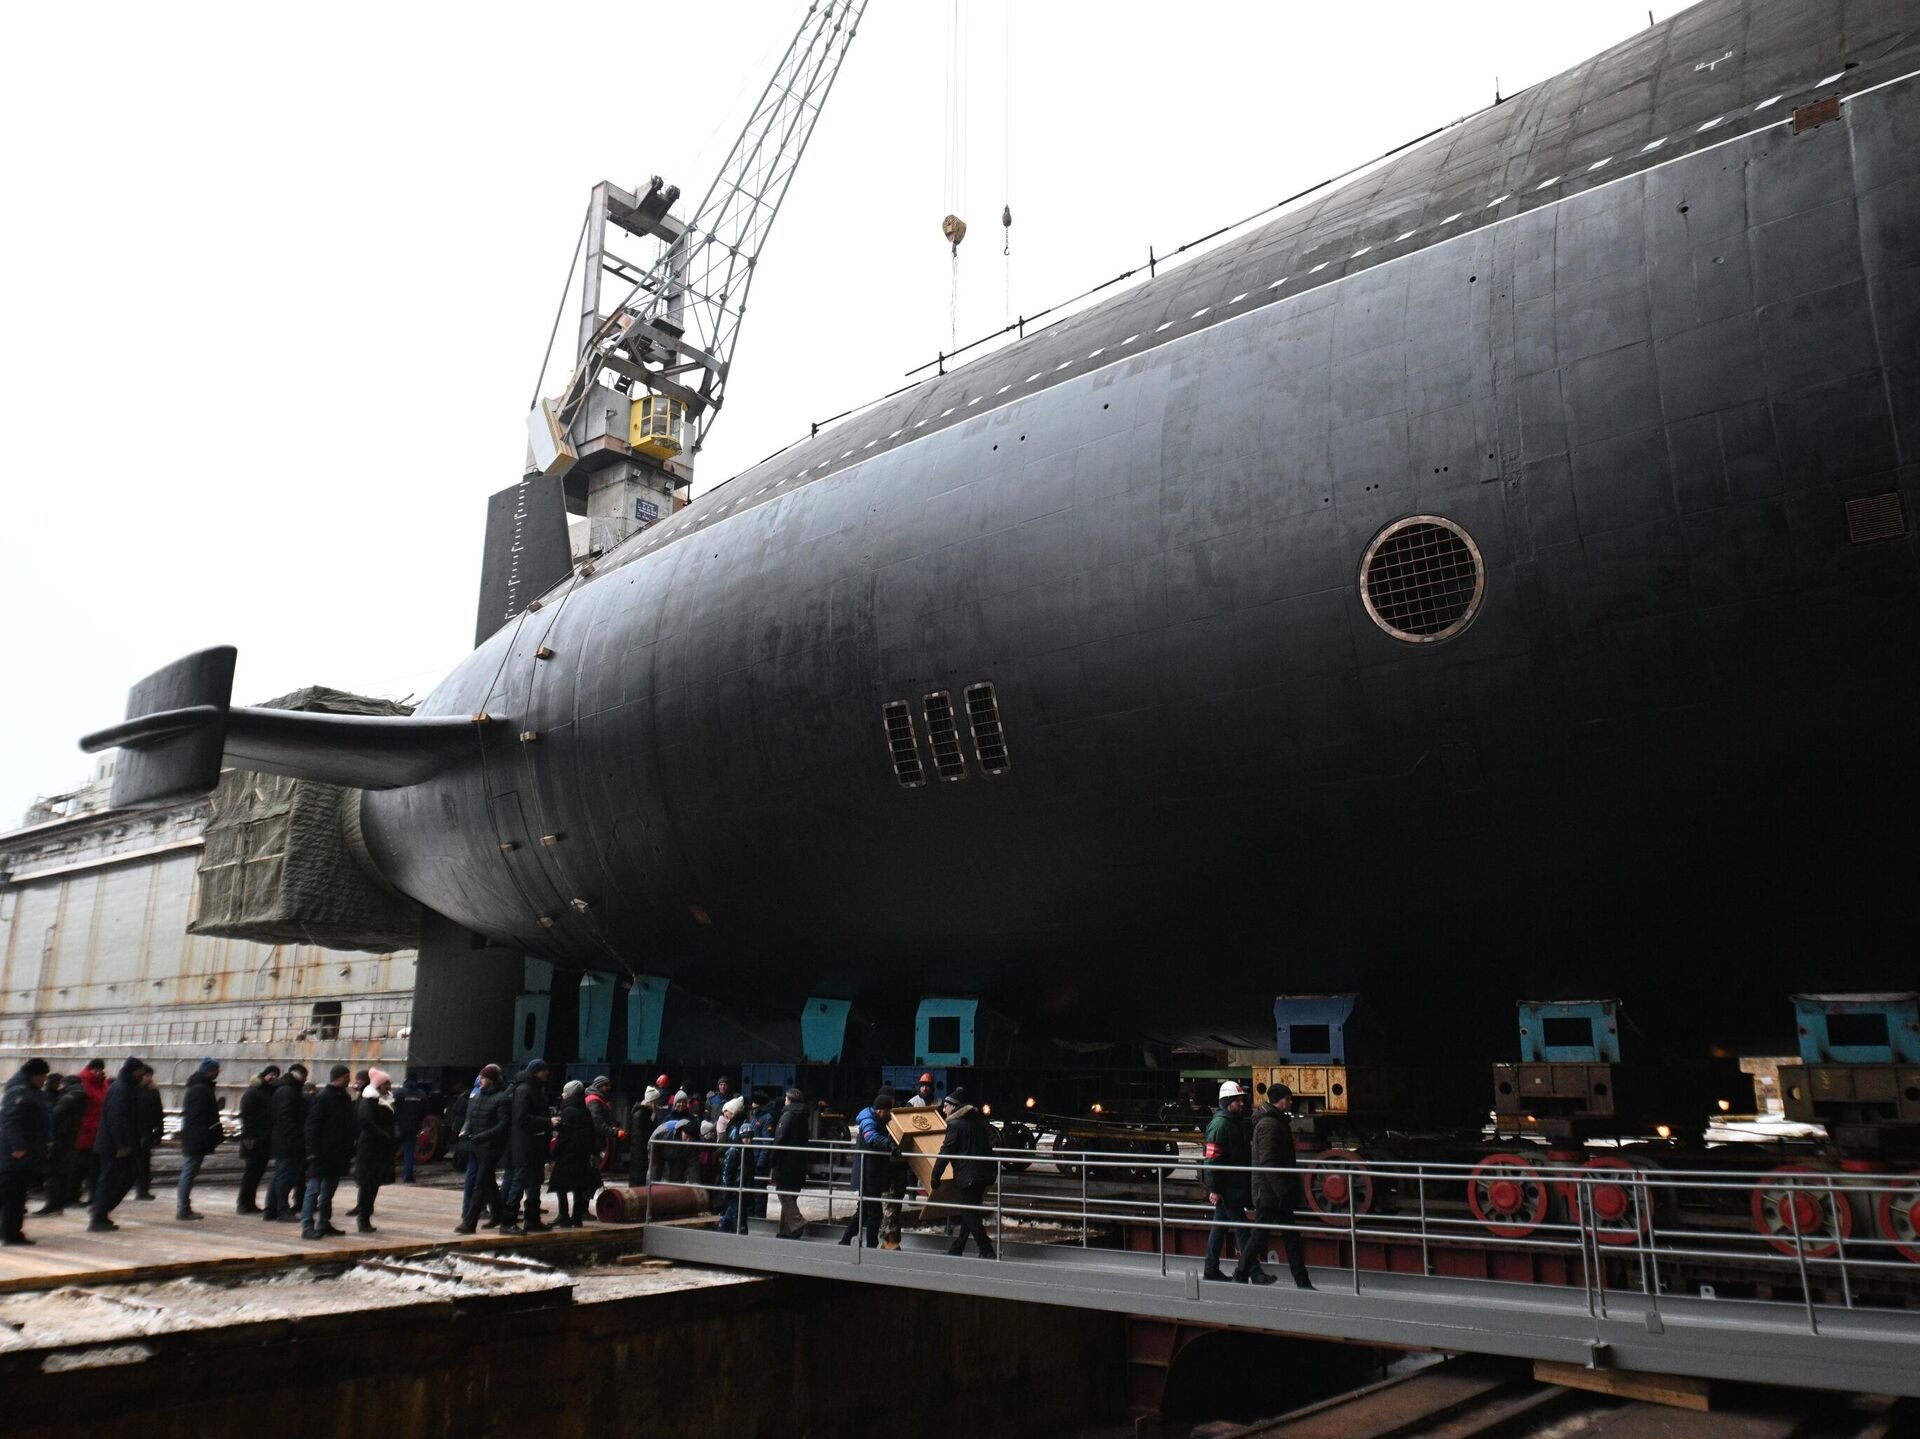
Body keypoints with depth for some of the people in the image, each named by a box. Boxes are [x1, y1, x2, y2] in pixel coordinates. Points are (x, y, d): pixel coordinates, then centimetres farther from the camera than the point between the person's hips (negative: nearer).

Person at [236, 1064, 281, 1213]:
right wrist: (248, 1136, -20)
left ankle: (250, 1203, 15)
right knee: (251, 1171, -4)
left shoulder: (272, 1092, 16)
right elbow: (246, 1115, -14)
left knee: (258, 1171, 9)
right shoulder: (252, 1093, -7)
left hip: (266, 1139, 7)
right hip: (254, 1139, -7)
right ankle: (244, 1204, 2)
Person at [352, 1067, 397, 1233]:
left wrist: (395, 1135, -2)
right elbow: (367, 1123, -21)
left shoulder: (388, 1101, 14)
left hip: (383, 1149, 8)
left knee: (375, 1183, 11)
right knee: (368, 1184, -5)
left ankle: (364, 1219, 19)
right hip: (370, 1147, -8)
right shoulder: (368, 1101, -11)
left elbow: (394, 1120, 17)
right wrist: (386, 1137, -21)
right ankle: (363, 1219, 2)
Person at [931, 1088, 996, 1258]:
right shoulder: (978, 1121, 14)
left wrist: (934, 1178, -6)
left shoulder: (955, 1124, -11)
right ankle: (956, 1250, 23)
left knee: (969, 1215, -2)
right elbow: (987, 1147, 23)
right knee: (970, 1213, 15)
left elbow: (945, 1154, -12)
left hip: (967, 1177, -9)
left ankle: (987, 1252, -4)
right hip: (984, 1174, 9)